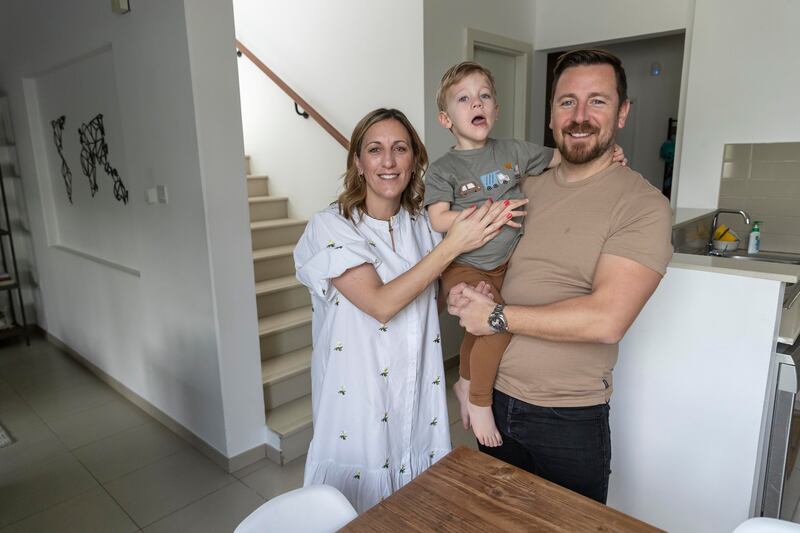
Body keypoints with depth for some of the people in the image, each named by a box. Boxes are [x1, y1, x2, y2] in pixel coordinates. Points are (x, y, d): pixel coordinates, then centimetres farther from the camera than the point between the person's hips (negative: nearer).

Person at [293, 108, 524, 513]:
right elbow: (381, 304, -23)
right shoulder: (331, 227, -12)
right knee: (361, 516, 14)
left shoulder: (424, 224, 2)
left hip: (419, 402, 4)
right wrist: (453, 245, -25)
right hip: (357, 403, -3)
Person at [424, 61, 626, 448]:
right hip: (463, 266, -5)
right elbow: (438, 220, -17)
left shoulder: (513, 151, 5)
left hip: (503, 264, 5)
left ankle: (465, 383, 41)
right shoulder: (442, 169, -7)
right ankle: (479, 401, 0)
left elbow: (559, 157, 15)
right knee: (497, 325, -21)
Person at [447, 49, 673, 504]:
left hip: (570, 420, -5)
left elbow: (607, 320, -26)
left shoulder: (643, 205, -14)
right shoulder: (526, 187, 4)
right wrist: (464, 294, -7)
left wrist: (496, 316, -20)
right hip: (495, 399, 5)